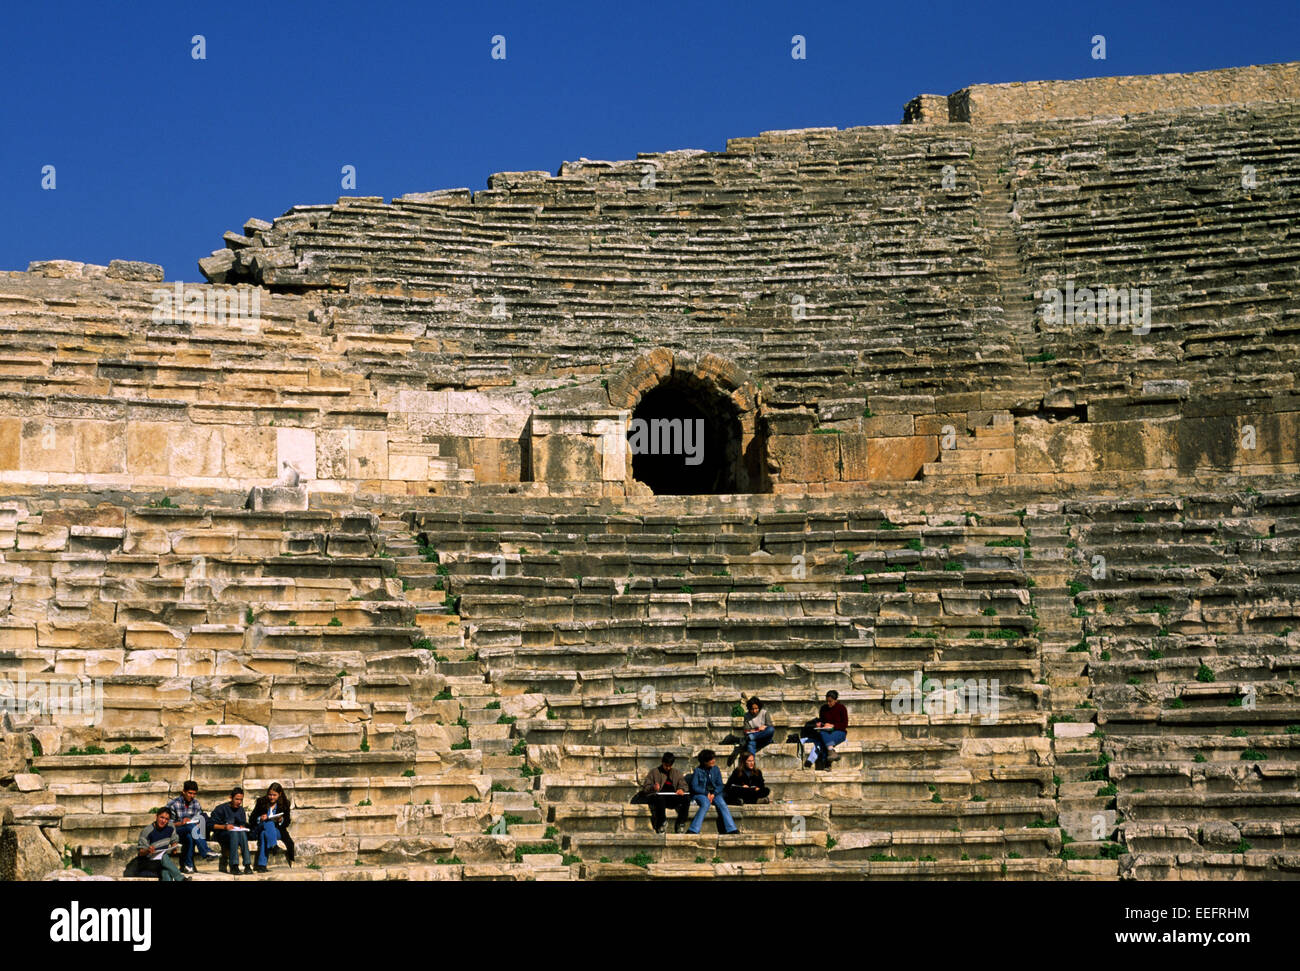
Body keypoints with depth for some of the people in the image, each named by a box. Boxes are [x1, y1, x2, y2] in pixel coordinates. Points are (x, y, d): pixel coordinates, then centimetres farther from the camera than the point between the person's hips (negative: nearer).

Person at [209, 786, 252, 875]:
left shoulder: (241, 810, 14)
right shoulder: (221, 809, -1)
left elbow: (243, 824, 19)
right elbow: (212, 825, -5)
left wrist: (242, 827, -5)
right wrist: (224, 827, -21)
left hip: (238, 832, 3)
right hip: (222, 834, -3)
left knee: (242, 833, -34)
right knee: (234, 833, -38)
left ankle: (247, 864, -43)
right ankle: (233, 866, -44)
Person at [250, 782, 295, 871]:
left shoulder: (284, 804, 6)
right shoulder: (261, 802, 4)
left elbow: (287, 822, 7)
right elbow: (253, 819, 3)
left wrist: (281, 821, -16)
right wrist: (260, 819, -18)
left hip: (277, 831, 0)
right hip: (259, 829, 1)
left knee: (264, 833, -36)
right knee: (269, 823, -34)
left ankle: (262, 865, -43)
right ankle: (273, 846, -48)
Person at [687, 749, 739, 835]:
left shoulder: (716, 769, 7)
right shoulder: (698, 770, -3)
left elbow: (720, 785, 6)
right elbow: (694, 787, -7)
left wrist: (713, 794, -12)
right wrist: (706, 793, -16)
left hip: (714, 793, 3)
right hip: (700, 794, -3)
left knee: (722, 803, -27)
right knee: (706, 803, -35)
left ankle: (732, 829, -35)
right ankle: (693, 830, -38)